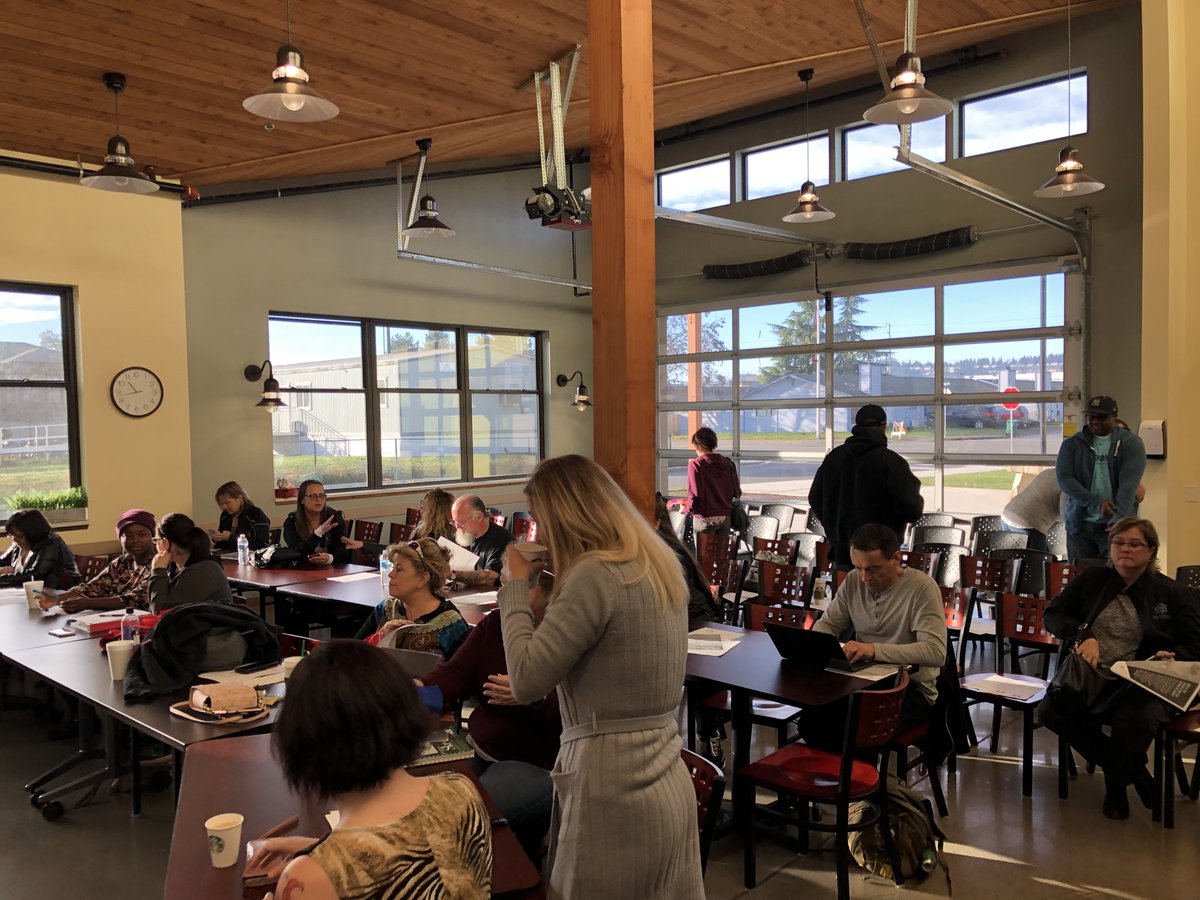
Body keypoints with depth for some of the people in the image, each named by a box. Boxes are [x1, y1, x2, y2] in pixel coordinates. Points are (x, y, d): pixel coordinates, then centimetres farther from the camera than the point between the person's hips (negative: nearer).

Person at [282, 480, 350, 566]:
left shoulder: (334, 516, 0)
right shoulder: (291, 522, -1)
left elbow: (344, 550, -7)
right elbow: (296, 554, -13)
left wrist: (330, 558, -28)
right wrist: (318, 533, -26)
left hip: (334, 569, 0)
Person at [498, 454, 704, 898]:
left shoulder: (597, 574, -20)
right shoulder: (658, 564, 8)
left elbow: (526, 680, -19)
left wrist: (516, 584, -8)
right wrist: (545, 585, 11)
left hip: (613, 789, -8)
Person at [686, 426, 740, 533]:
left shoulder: (695, 465, -12)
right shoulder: (728, 463, 2)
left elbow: (695, 495, -15)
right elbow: (737, 492, 6)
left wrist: (688, 509, 2)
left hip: (706, 519, -5)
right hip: (726, 517, 5)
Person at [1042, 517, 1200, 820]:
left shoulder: (1173, 593, 10)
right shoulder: (1091, 579, 14)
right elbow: (1053, 613, 9)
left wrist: (1173, 657, -16)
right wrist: (1082, 635, -11)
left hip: (1142, 685, -2)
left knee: (1135, 721, -36)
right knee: (1051, 711, -25)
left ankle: (1116, 782, 1)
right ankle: (1133, 771, -2)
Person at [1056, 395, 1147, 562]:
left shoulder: (1131, 443, 1)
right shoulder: (1072, 444, 7)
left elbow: (1128, 484, -12)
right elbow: (1064, 479, -4)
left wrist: (1119, 518, -25)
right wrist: (1096, 503, -17)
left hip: (1117, 524, -2)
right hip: (1080, 523, 2)